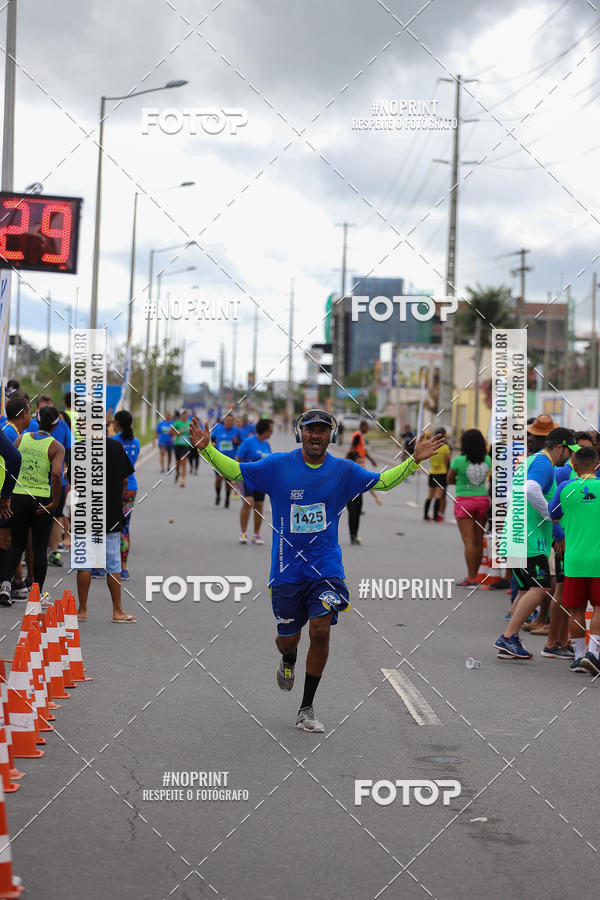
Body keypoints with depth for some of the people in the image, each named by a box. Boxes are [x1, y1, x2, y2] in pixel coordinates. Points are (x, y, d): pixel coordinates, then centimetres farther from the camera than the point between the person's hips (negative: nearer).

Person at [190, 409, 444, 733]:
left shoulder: (343, 471, 3)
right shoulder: (277, 466, -2)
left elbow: (382, 481, 15)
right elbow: (235, 471, 4)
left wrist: (414, 461, 5)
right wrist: (207, 449, -9)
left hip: (326, 568, 0)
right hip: (287, 569, 0)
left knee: (320, 630, -13)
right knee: (288, 638, 6)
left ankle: (306, 709, 1)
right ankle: (288, 660, 47)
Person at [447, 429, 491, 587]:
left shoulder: (458, 461, -13)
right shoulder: (487, 460, -2)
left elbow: (449, 480, 0)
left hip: (464, 501, -4)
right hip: (482, 499, 4)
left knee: (469, 541, -5)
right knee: (478, 541, 9)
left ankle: (471, 579, -7)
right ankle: (474, 576, 16)